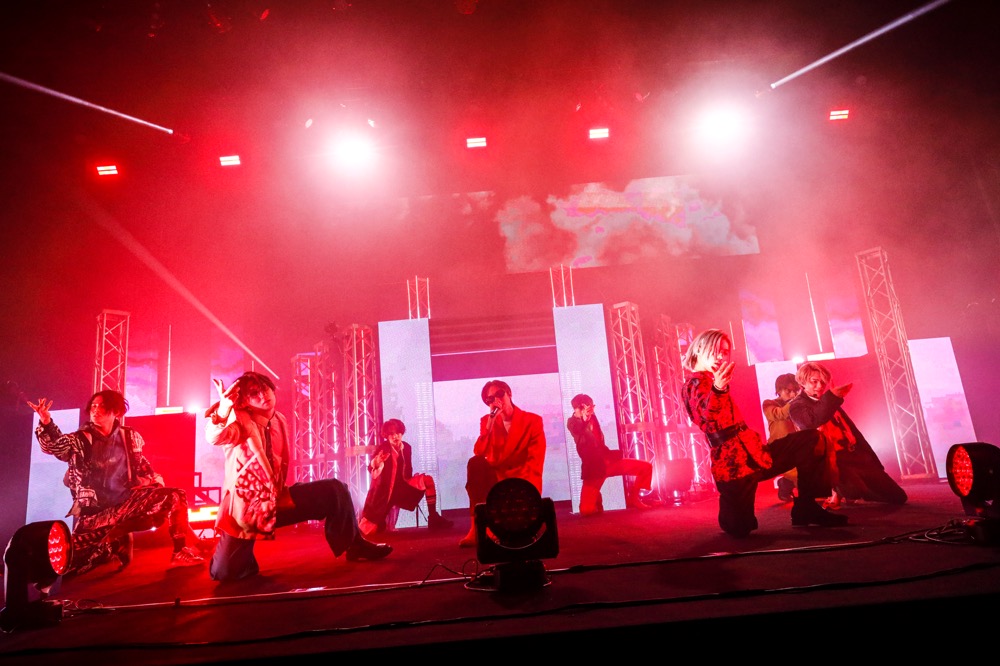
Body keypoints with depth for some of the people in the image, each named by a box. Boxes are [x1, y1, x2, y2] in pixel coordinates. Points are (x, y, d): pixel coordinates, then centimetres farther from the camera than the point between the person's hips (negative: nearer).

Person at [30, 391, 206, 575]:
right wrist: (46, 422, -33)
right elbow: (54, 445, -16)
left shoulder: (129, 437, 9)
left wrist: (155, 479, 4)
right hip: (95, 509, -1)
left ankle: (184, 551, -15)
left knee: (174, 497, -21)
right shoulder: (80, 439, 3)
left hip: (128, 500, 1)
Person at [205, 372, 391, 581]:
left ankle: (354, 544, 8)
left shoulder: (280, 421, 5)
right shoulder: (239, 421, -12)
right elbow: (215, 437, -37)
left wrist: (279, 495, 5)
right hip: (245, 506, -4)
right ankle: (246, 554, 19)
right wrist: (224, 406, -55)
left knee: (335, 490, -9)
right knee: (223, 572, -17)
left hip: (277, 500, 4)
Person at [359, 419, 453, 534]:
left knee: (428, 480, -13)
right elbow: (371, 469, -28)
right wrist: (375, 464, -50)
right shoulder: (382, 448, -16)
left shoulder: (406, 447, -2)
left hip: (401, 485, 4)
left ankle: (433, 518, -12)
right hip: (385, 488, -4)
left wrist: (411, 480, -6)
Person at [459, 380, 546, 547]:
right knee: (475, 463, -32)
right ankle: (477, 528, -29)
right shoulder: (487, 421, 6)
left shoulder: (533, 420, -4)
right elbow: (479, 453, -9)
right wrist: (490, 422, -18)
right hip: (495, 477, 3)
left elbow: (535, 461, -11)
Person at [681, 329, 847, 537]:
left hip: (752, 454, 9)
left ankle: (807, 508, 7)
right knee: (739, 528, -7)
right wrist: (717, 389, -56)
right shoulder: (695, 384, -12)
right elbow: (707, 412, -38)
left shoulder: (713, 382, 19)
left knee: (810, 440, 9)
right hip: (734, 463, -9)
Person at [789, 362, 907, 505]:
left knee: (898, 497, 6)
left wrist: (870, 458, 21)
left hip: (856, 455, 7)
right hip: (834, 460, -7)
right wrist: (832, 395, -37)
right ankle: (839, 492, 4)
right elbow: (812, 422, -29)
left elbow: (852, 430, 22)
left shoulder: (828, 402, 17)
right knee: (854, 492, -32)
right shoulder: (797, 406, -6)